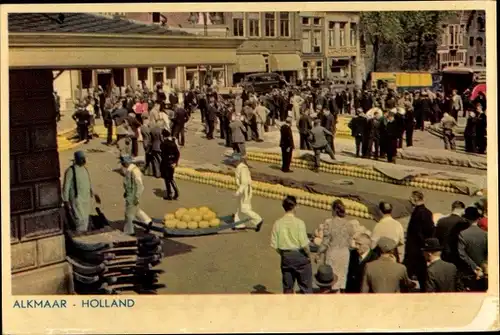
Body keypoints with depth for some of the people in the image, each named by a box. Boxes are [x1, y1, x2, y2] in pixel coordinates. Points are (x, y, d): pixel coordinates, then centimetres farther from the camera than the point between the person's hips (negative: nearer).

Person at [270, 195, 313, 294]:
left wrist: (283, 254, 13)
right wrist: (308, 255, 1)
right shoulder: (299, 222, -15)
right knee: (305, 287, 8)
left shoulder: (278, 223, -4)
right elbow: (304, 244, -16)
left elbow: (274, 245, -1)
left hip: (285, 256, 4)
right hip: (300, 255, -4)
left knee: (287, 287, 14)